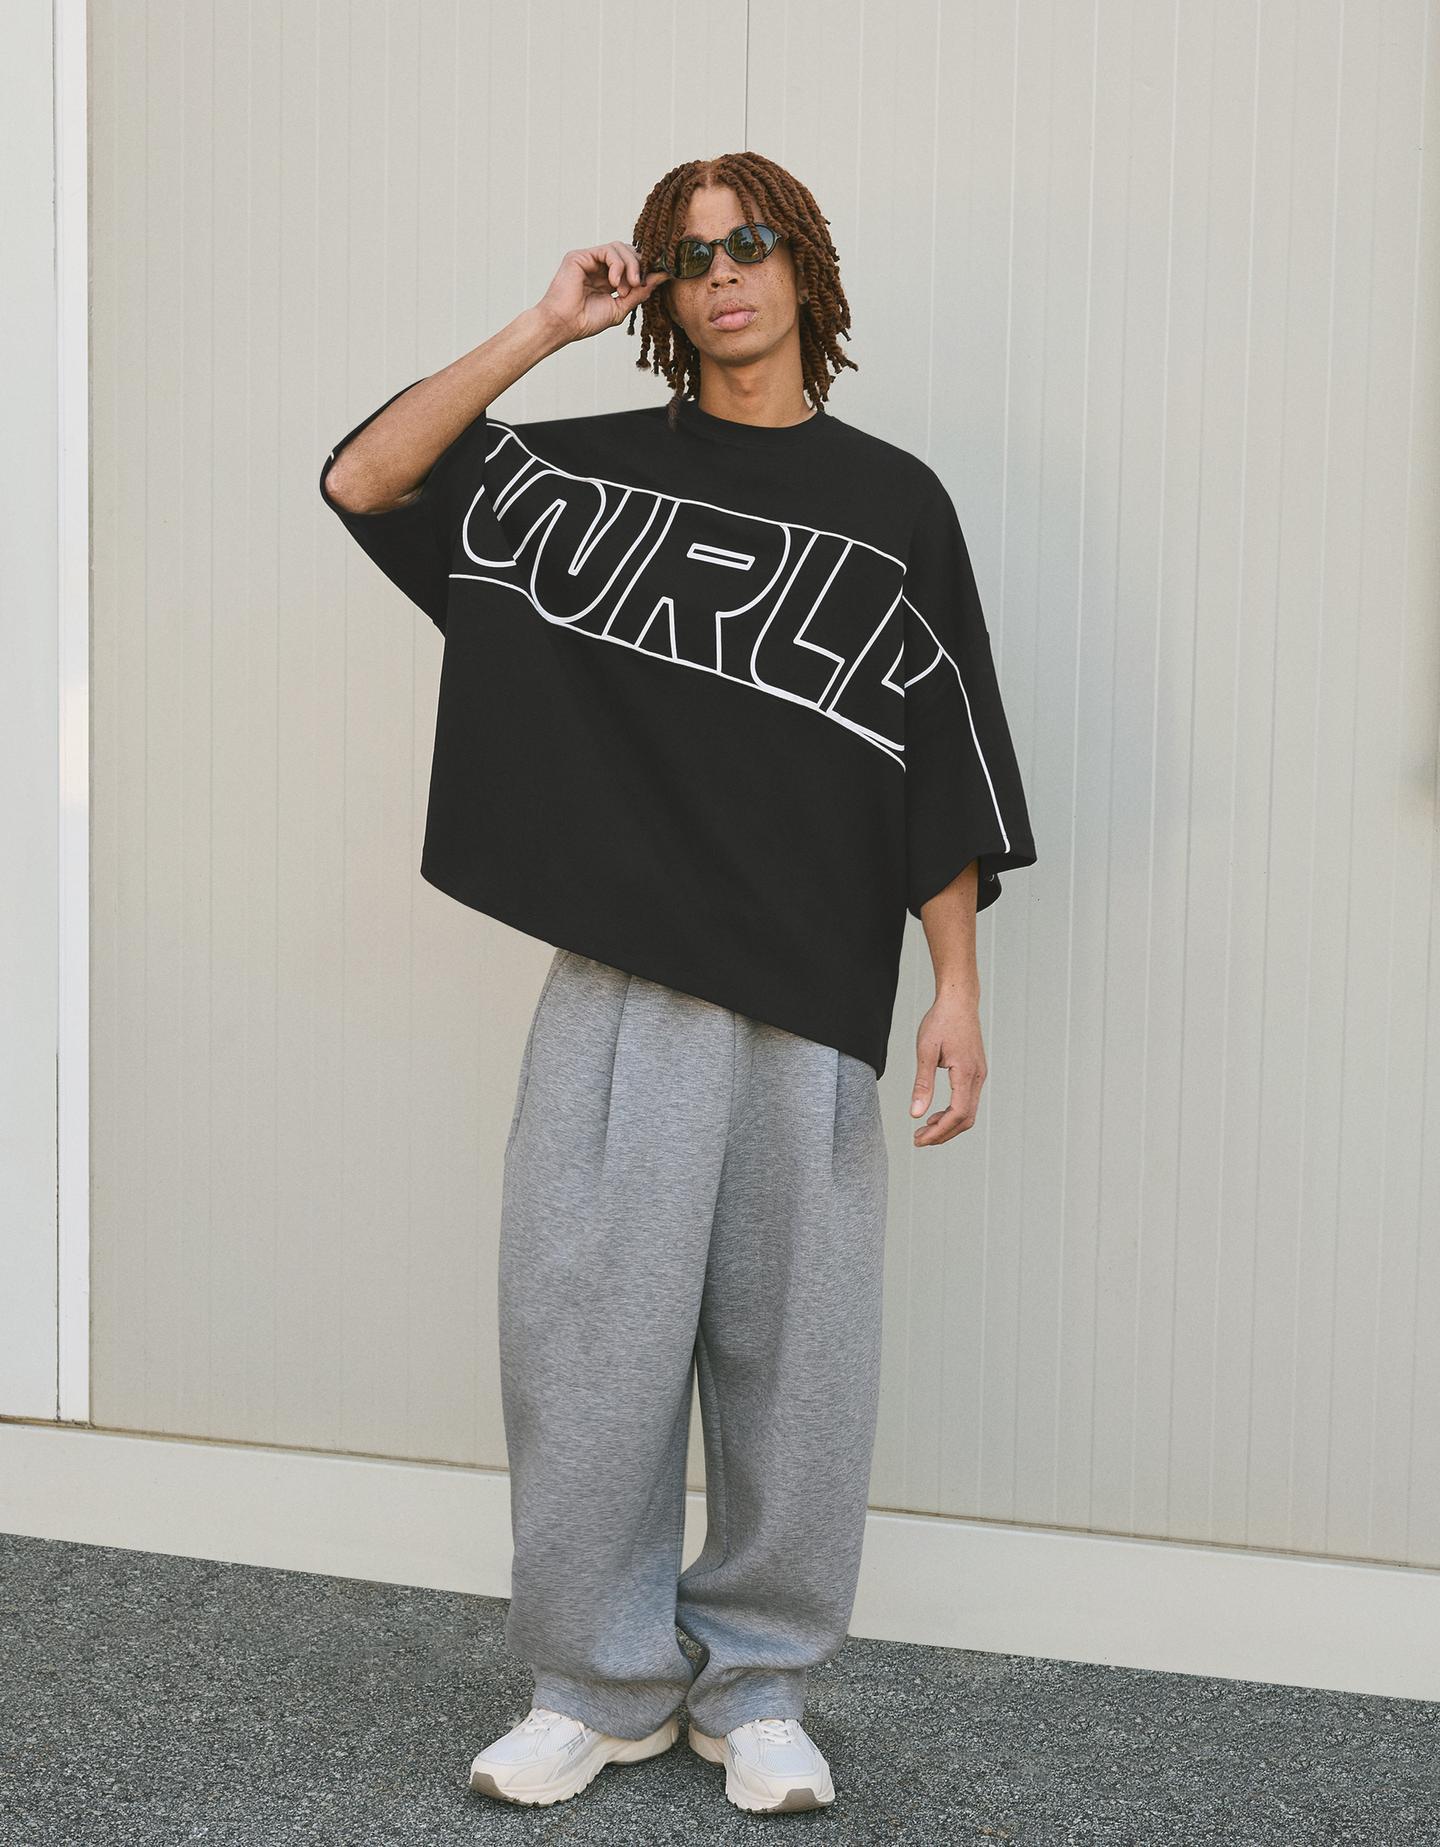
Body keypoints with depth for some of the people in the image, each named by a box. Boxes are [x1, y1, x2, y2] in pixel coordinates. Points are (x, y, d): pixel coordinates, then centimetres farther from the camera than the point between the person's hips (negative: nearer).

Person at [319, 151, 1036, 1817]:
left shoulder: (892, 503, 10)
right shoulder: (590, 473, 11)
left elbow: (942, 766, 7)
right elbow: (363, 479, 3)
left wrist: (956, 986, 0)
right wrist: (544, 330, 1)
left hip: (812, 994, 0)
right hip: (620, 979, 0)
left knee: (791, 1350, 5)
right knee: (587, 1331, 2)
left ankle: (756, 1689, 22)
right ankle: (601, 1685, 19)